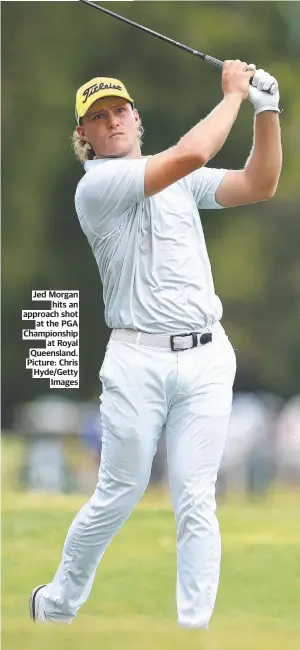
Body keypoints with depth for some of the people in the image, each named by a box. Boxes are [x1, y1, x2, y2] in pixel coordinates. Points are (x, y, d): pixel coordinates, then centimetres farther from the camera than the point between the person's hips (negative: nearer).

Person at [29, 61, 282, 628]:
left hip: (206, 355, 4)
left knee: (196, 502, -2)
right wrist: (232, 94, -6)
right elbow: (191, 154, -17)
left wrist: (266, 111, -2)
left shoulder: (182, 181, 17)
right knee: (119, 495, 2)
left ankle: (195, 627, -2)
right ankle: (58, 603, 22)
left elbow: (259, 185, 8)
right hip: (137, 358, -4)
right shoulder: (96, 185, -6)